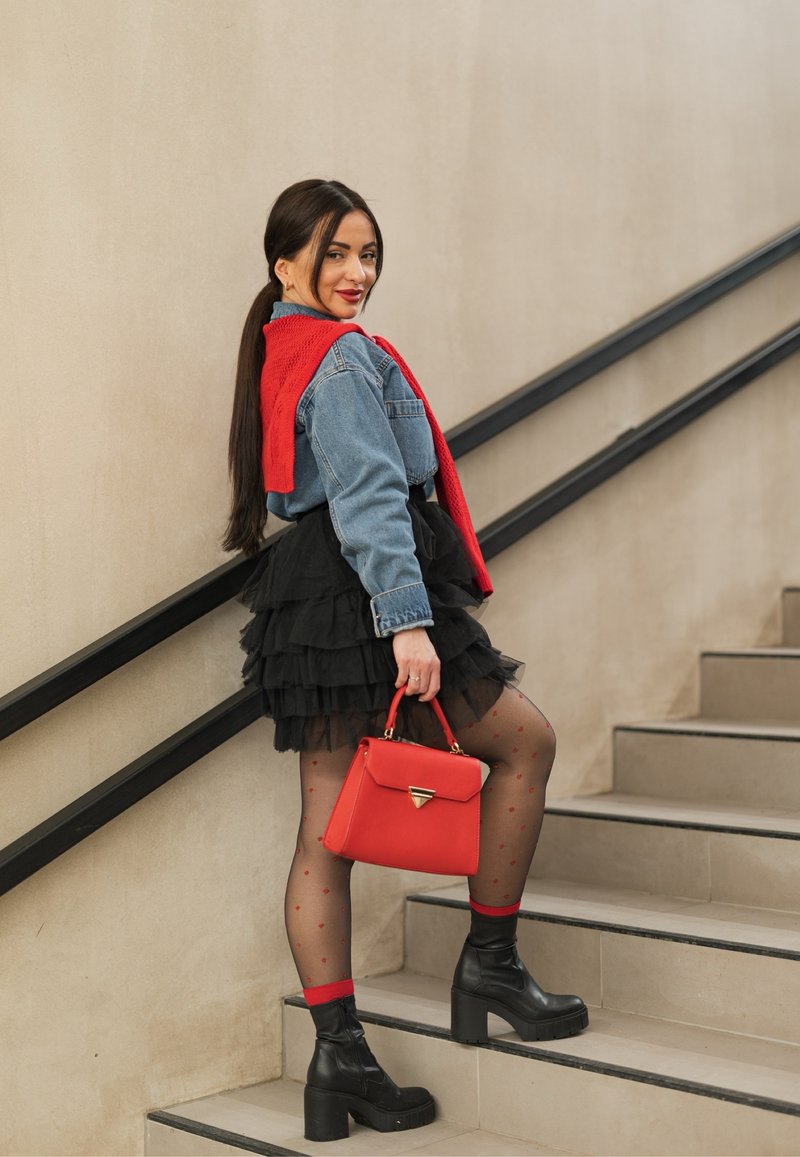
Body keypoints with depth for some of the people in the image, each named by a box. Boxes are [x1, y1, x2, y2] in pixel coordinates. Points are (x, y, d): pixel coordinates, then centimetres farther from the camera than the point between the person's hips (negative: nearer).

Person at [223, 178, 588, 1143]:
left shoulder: (278, 352, 18)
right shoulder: (344, 356, -10)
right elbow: (371, 496, -20)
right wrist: (407, 620, -25)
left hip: (307, 601, 9)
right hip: (366, 593, -9)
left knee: (324, 833, 5)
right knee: (526, 740, 8)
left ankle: (339, 1059, 9)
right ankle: (489, 964, 12)